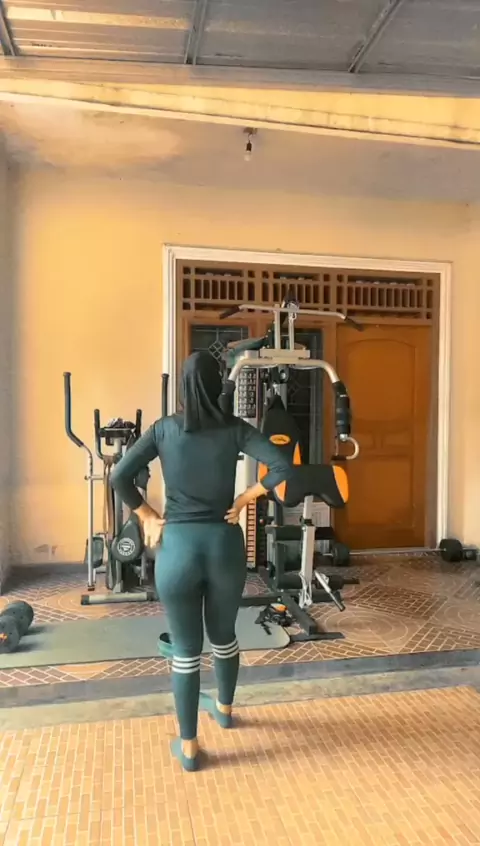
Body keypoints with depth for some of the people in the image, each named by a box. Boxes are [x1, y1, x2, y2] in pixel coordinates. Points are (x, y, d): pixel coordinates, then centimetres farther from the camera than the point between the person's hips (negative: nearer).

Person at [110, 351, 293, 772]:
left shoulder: (163, 430, -3)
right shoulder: (235, 429, -4)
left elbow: (119, 477, -5)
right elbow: (283, 468, -12)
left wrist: (147, 516, 4)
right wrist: (244, 499, -2)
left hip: (177, 546, -1)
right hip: (225, 543, 1)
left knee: (185, 649, 12)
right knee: (223, 636, 25)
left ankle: (188, 746, 26)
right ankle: (224, 707, 49)